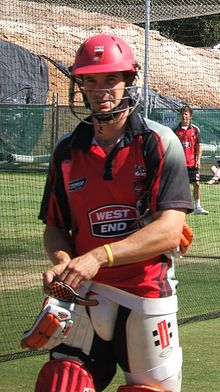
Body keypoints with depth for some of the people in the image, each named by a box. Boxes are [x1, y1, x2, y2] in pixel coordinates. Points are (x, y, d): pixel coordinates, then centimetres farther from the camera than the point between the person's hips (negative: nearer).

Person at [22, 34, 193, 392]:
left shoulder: (160, 144, -6)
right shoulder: (67, 151, 7)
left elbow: (169, 230, -16)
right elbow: (54, 227, 11)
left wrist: (99, 257, -26)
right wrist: (62, 262, -13)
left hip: (147, 293, -3)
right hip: (84, 293, 3)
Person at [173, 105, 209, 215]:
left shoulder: (195, 129, 5)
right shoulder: (176, 130, 4)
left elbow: (199, 146, 6)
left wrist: (198, 159, -3)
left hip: (192, 163, 0)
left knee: (196, 184, -1)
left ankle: (197, 207, 7)